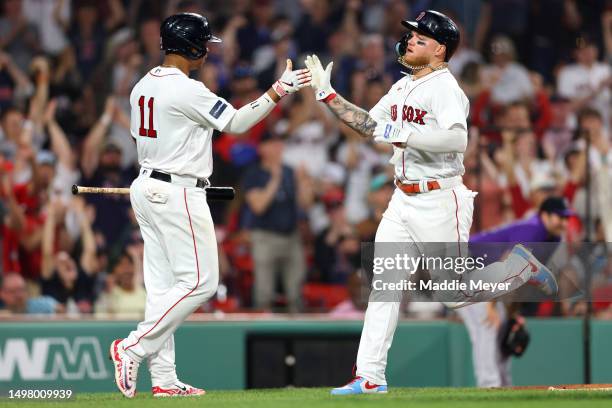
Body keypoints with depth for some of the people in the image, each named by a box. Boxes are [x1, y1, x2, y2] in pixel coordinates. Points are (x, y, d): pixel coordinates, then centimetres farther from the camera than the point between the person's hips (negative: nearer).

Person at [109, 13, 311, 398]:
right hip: (179, 194, -9)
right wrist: (280, 90, -11)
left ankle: (163, 378, 6)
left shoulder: (143, 87, 10)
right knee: (199, 282, -4)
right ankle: (133, 347, -10)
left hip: (147, 188, 9)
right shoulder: (187, 91, -17)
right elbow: (236, 122, -12)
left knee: (162, 285, 8)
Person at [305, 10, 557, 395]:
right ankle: (370, 377, 1)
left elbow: (457, 139, -31)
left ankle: (521, 267, 24)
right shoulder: (404, 87, 11)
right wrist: (328, 94, 16)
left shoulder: (445, 87, -15)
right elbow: (370, 125, 21)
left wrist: (403, 133, -34)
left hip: (438, 202, -8)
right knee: (383, 285, 1)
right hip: (403, 200, 8)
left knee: (460, 291, 0)